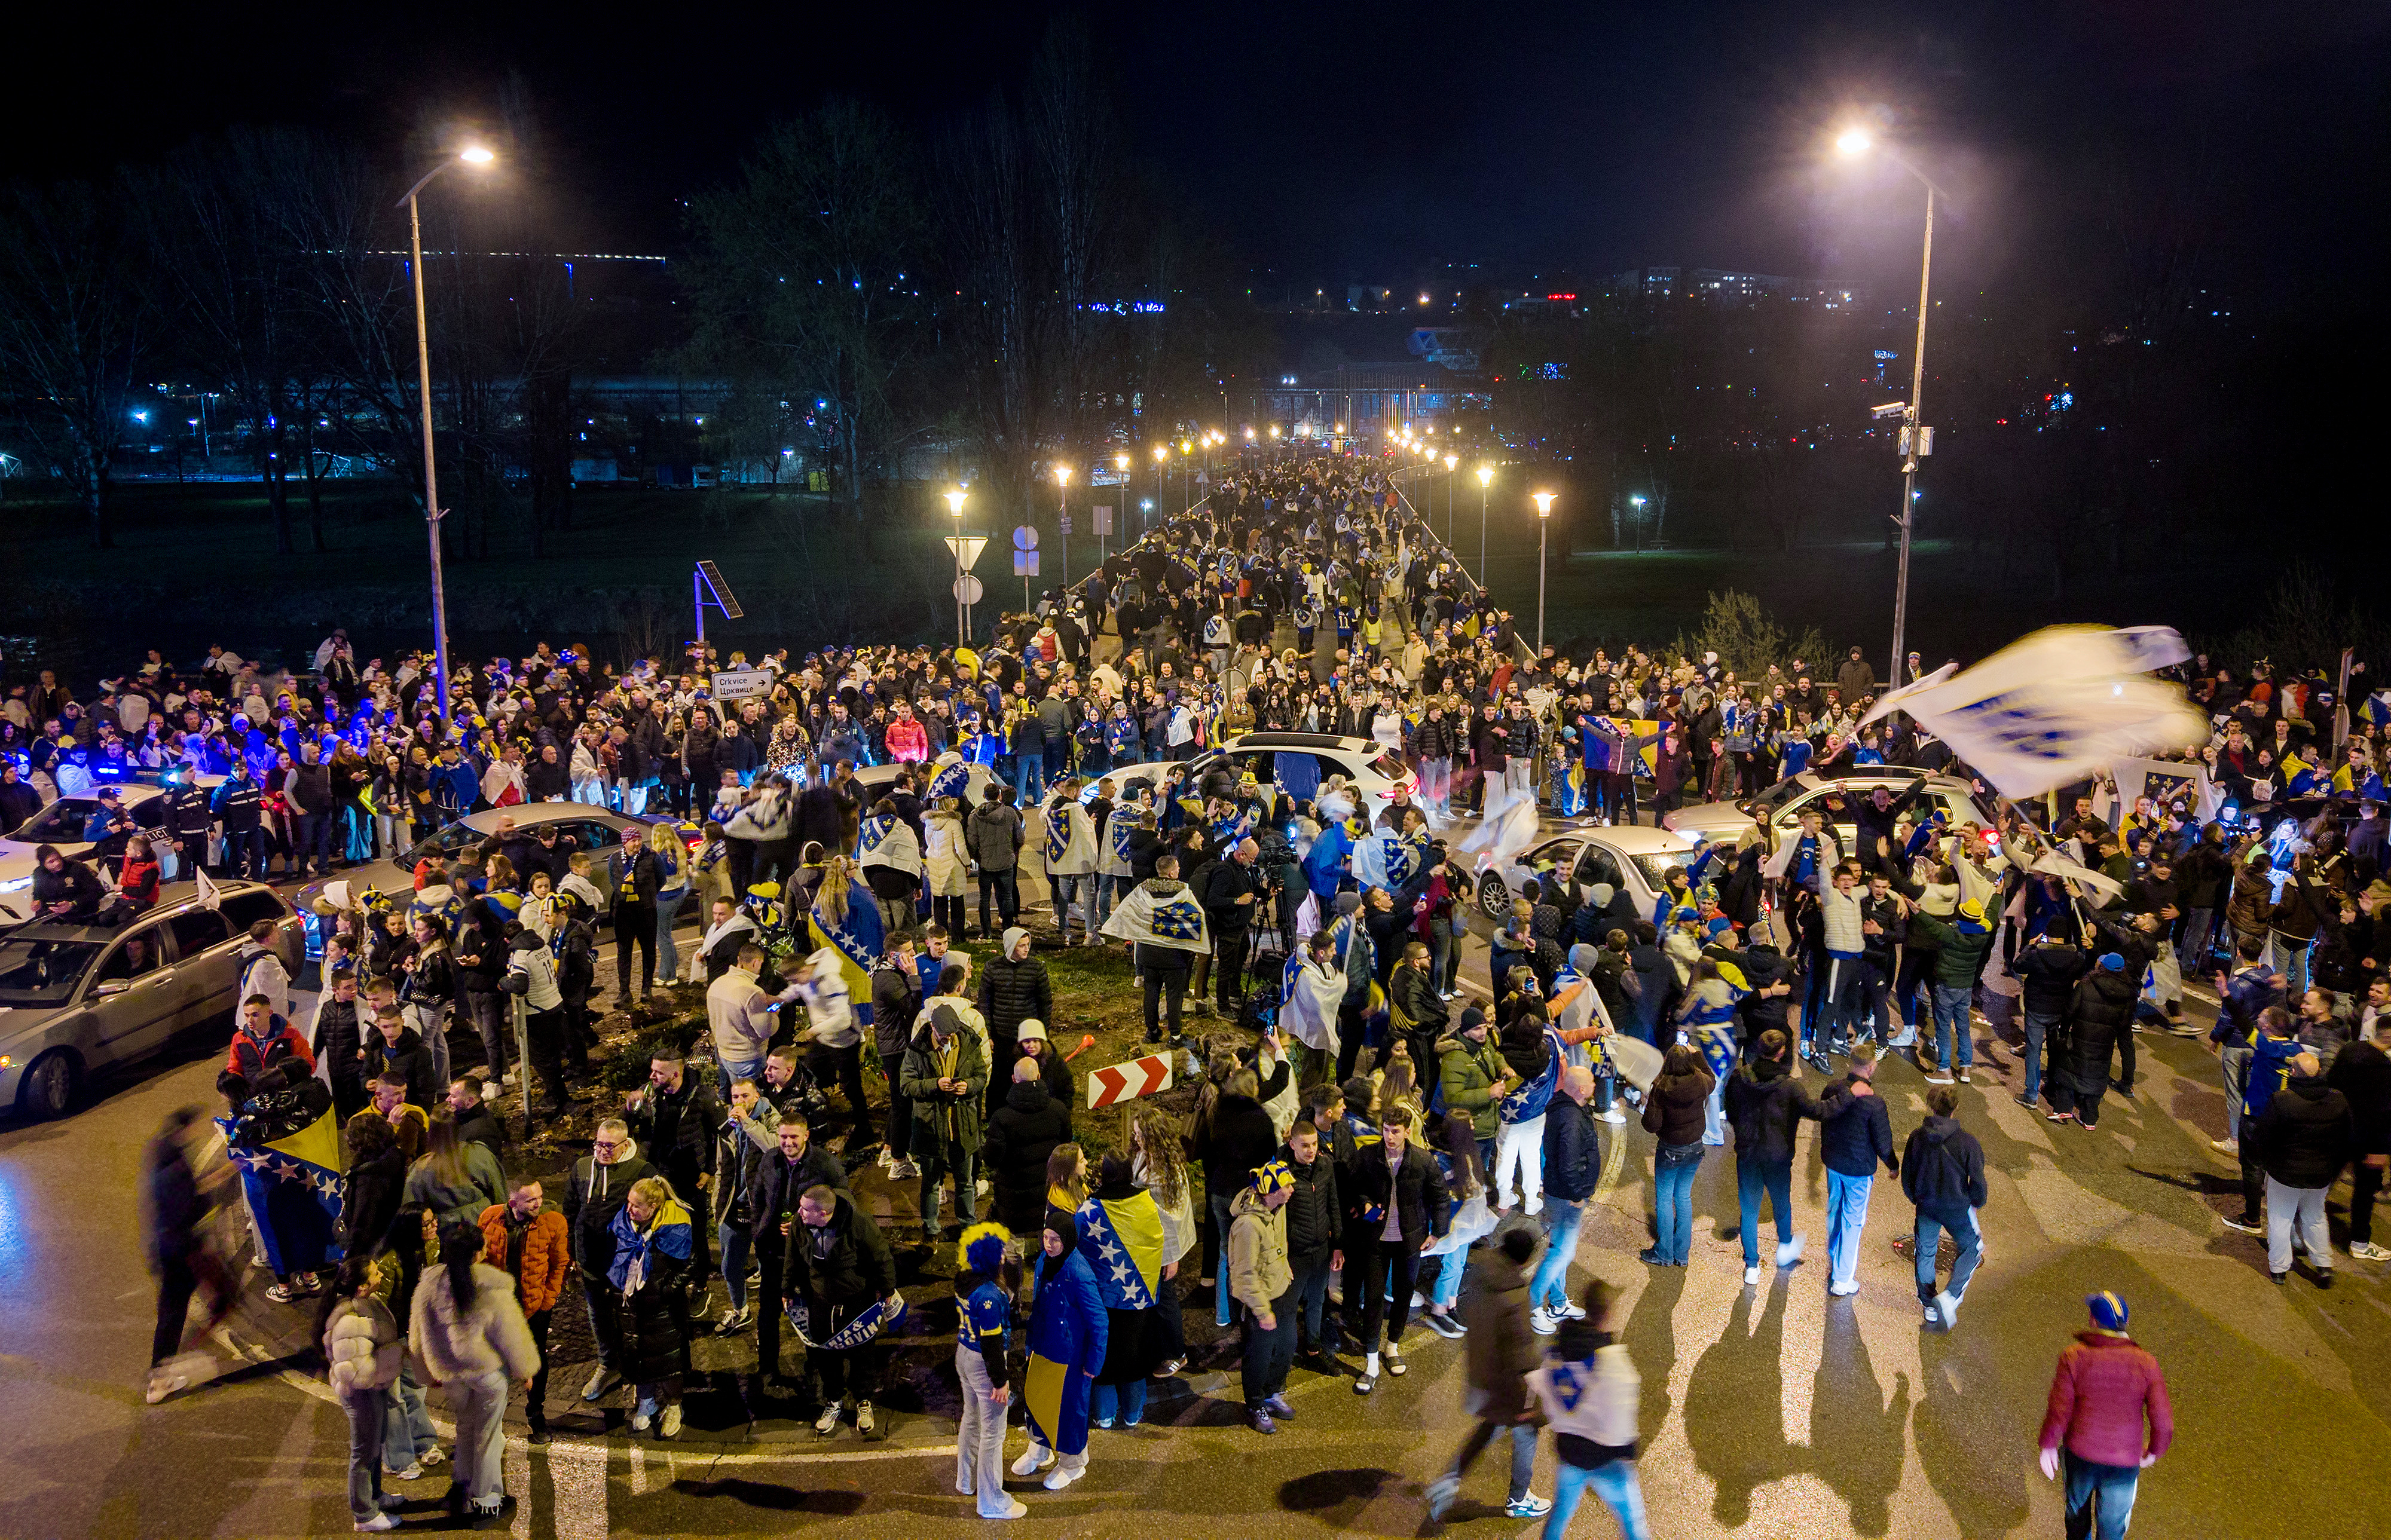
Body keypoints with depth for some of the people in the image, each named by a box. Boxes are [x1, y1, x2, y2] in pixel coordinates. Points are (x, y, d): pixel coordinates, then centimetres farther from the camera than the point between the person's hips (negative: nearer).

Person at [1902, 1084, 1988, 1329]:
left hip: (1926, 1206, 3)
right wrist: (1976, 1203, 7)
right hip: (1957, 1208, -3)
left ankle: (1929, 1306, 30)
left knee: (1925, 1253, 20)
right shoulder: (1966, 1142, -23)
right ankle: (1950, 1296, 1)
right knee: (1971, 1249, 19)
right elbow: (1977, 1181, -15)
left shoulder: (1917, 1137, -13)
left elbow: (1907, 1174, -1)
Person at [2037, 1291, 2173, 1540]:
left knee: (2077, 1508, 28)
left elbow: (2059, 1410, -16)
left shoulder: (2073, 1356, -16)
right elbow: (2164, 1423, -13)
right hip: (2124, 1464, 0)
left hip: (2079, 1454, 0)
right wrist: (2154, 1451, 7)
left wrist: (2048, 1445, -1)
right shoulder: (2146, 1363, -12)